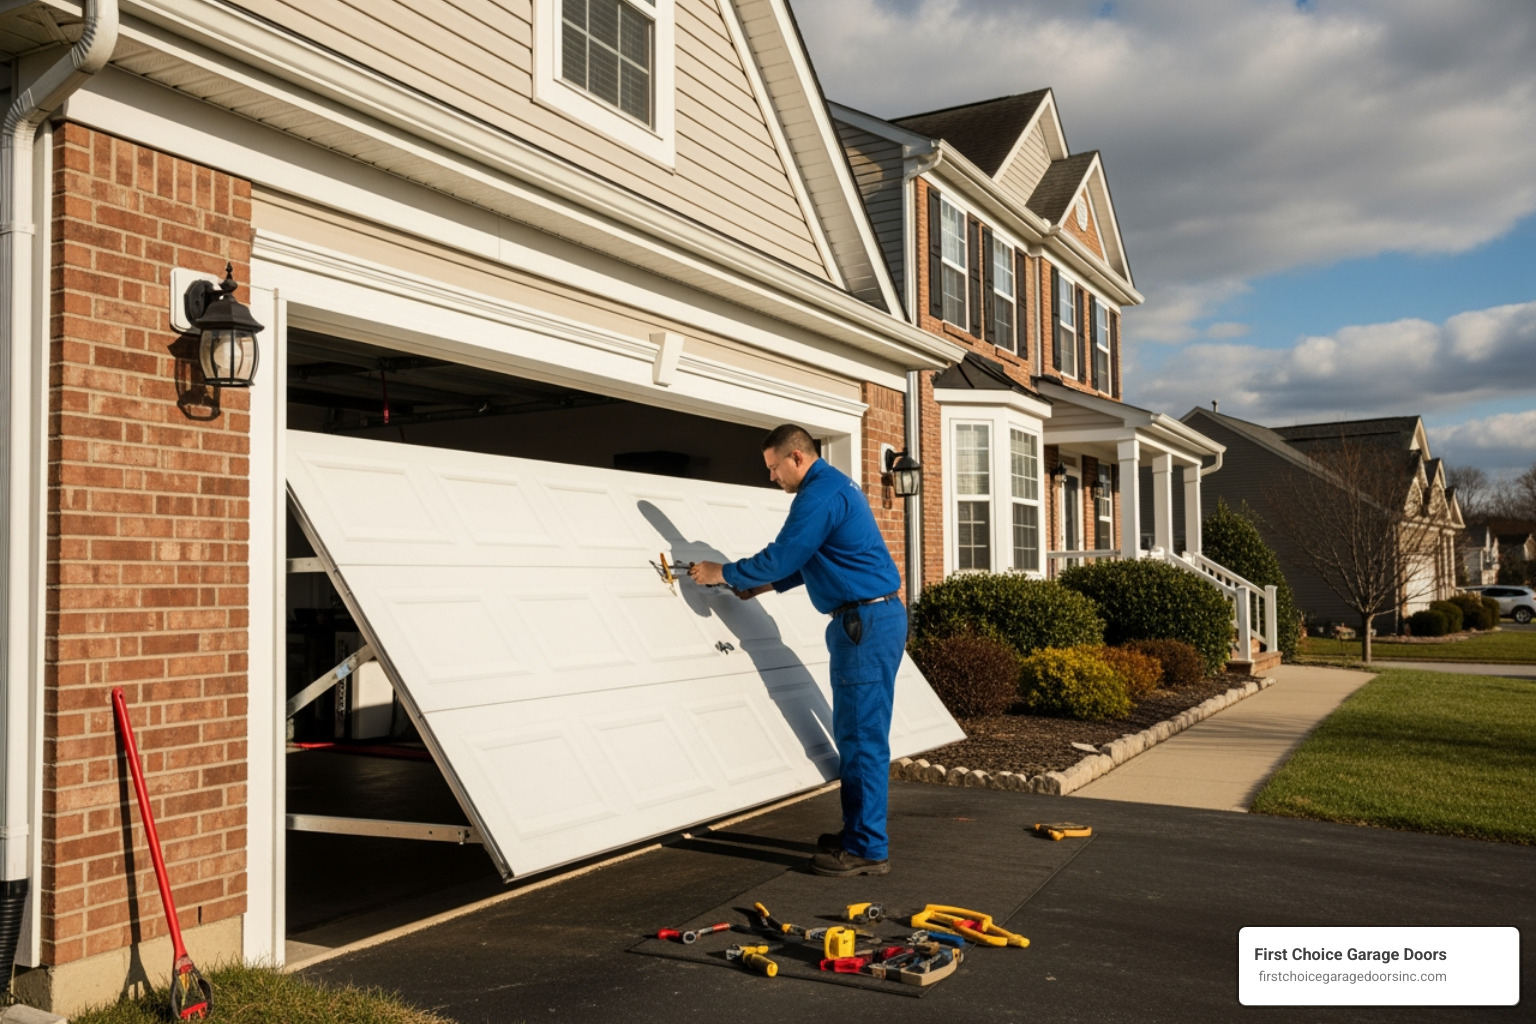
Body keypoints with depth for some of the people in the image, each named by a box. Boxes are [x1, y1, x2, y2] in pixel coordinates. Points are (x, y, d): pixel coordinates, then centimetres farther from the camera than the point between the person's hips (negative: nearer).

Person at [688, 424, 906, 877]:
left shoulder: (819, 494, -15)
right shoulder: (836, 486, 18)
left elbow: (782, 556, -14)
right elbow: (810, 560, 27)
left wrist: (722, 573, -1)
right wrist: (769, 584, 21)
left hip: (867, 622, -11)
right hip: (873, 618, 11)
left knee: (862, 737, -7)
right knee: (853, 733, 14)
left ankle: (868, 849, -2)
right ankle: (858, 832, 22)